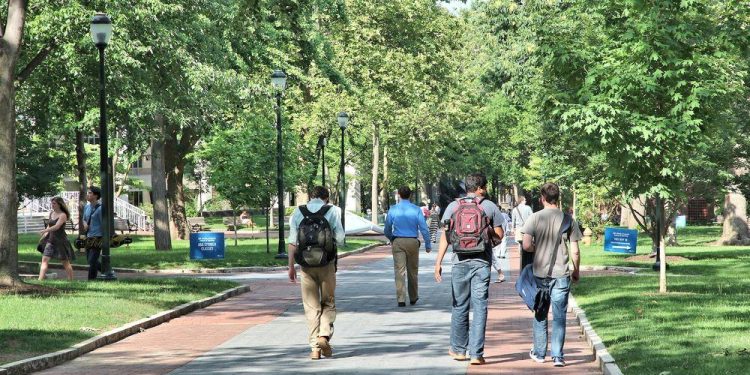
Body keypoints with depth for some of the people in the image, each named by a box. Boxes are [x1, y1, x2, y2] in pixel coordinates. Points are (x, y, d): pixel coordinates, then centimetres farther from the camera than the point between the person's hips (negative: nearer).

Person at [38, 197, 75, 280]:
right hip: (51, 240, 6)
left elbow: (57, 226, -24)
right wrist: (44, 236, 8)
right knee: (45, 259, -6)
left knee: (65, 262, 4)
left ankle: (71, 280, 14)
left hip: (61, 240, -6)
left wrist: (45, 231, -30)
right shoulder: (51, 213, 10)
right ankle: (40, 279, -10)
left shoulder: (63, 215, -12)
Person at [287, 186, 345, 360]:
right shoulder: (332, 210, 0)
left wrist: (291, 266, 6)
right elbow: (340, 239, -5)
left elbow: (292, 242, 2)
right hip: (327, 262, -1)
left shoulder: (297, 212, 5)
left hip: (306, 264, 1)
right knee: (328, 303, 13)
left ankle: (315, 347, 3)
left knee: (311, 306, 7)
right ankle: (324, 334, -9)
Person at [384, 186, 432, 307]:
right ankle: (413, 298, 24)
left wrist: (391, 239, 25)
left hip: (398, 242, -1)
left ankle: (401, 299, -9)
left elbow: (387, 229, 6)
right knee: (412, 271, 13)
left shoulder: (393, 209, -1)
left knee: (399, 271, -2)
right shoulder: (416, 210, -3)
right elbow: (423, 228, -6)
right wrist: (428, 244, 1)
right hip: (413, 242, 1)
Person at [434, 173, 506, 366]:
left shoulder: (453, 207, 2)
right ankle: (476, 353, -2)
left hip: (460, 261, 1)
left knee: (459, 306, 13)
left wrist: (438, 262, -2)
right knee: (480, 307, 1)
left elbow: (445, 236, -2)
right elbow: (499, 235, 2)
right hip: (482, 262, -1)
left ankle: (458, 349, 21)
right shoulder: (490, 207, 0)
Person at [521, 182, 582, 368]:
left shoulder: (535, 218, -6)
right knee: (559, 316, 5)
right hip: (561, 275, 0)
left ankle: (539, 352, 22)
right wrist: (576, 271, 14)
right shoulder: (568, 220, -2)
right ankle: (558, 356, 2)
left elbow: (526, 246, -13)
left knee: (540, 315, 13)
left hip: (540, 274, 0)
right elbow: (575, 251, -1)